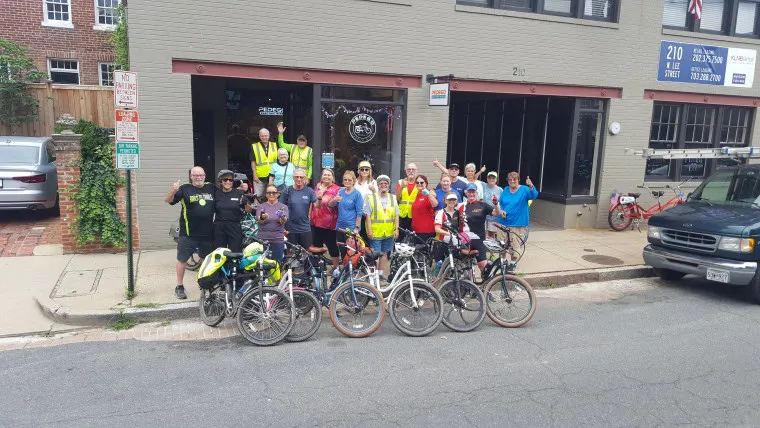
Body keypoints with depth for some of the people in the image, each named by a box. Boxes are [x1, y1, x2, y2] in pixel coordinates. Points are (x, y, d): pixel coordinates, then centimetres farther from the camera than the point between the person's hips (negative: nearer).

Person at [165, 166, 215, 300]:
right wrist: (173, 191, -32)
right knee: (182, 259, 2)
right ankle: (179, 287, 14)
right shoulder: (185, 189, -3)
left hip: (207, 233, 4)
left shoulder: (211, 188, 8)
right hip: (188, 233, -4)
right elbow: (168, 200, -10)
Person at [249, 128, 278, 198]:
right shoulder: (254, 147, 0)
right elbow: (253, 162, -1)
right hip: (259, 177, -3)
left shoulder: (274, 146, 8)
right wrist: (254, 175, -7)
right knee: (258, 197, 0)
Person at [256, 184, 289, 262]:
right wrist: (262, 217, -34)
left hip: (278, 240, 0)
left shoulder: (283, 206, 6)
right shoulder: (261, 206, 8)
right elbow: (259, 220, -9)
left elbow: (284, 221, -10)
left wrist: (282, 218, -34)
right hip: (263, 239, 0)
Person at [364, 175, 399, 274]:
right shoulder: (371, 198, 0)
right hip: (375, 232, -3)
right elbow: (368, 215, -3)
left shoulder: (393, 198, 10)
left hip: (389, 233, 3)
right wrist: (369, 230, -10)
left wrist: (396, 229, 0)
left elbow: (396, 216, 9)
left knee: (385, 254, 10)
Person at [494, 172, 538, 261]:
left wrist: (531, 186, -45)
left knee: (515, 245, 0)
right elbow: (499, 203, 13)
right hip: (503, 222, 4)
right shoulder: (505, 190, 7)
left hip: (518, 223, -4)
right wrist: (500, 211, -8)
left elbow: (534, 195, -25)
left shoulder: (524, 190, -6)